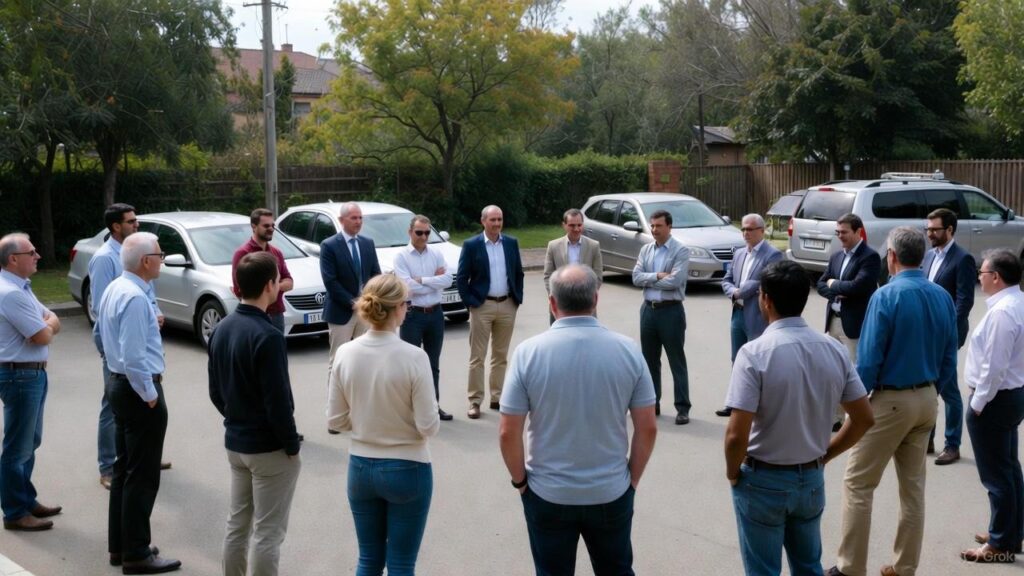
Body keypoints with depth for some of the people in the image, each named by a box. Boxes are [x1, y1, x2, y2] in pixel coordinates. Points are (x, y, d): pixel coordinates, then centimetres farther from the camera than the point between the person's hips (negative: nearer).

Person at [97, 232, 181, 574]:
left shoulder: (114, 289, 8)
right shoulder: (135, 298, -23)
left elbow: (101, 334, 20)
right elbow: (134, 357, -26)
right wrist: (150, 396, -17)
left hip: (119, 384, 10)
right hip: (139, 390, -10)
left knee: (124, 469, 17)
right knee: (142, 475, -2)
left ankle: (118, 546, 27)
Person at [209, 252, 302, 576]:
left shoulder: (221, 329, 4)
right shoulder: (267, 336, -22)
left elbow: (215, 392, 11)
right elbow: (278, 401, -21)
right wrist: (292, 444, -10)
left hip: (234, 443, 8)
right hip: (269, 448, -8)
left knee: (237, 523, 17)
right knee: (268, 533, 2)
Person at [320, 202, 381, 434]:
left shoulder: (368, 243, 9)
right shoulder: (329, 246, -7)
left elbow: (376, 274, 9)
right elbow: (330, 281, -13)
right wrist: (352, 302, -15)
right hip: (341, 312, -5)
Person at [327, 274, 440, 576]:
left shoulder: (345, 354, -7)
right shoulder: (413, 356, -19)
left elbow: (336, 420, 0)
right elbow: (428, 427, -15)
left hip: (361, 468, 4)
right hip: (407, 469, -4)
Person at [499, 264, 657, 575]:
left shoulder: (529, 352, -13)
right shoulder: (628, 350, -9)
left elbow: (508, 432, -11)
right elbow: (647, 428, -4)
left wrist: (520, 480, 4)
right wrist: (632, 478, 10)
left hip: (548, 495, -1)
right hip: (612, 493, 2)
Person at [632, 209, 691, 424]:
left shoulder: (680, 251, -8)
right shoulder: (646, 250, 9)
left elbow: (674, 281, -19)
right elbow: (636, 277, -1)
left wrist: (649, 280, -7)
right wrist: (657, 276, -15)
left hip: (671, 310, -6)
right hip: (648, 309, 6)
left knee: (676, 361, 0)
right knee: (649, 359, 13)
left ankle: (682, 408, 4)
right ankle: (652, 402, 24)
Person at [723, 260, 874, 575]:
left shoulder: (754, 353, -21)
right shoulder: (834, 350, -5)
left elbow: (737, 435, -24)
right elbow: (864, 419, 2)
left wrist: (733, 473, -6)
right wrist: (824, 455, 13)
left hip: (763, 481, -5)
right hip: (812, 479, 5)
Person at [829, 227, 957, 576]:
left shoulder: (886, 296, -17)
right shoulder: (943, 297, 1)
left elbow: (868, 359, -17)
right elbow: (950, 357, 6)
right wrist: (933, 391, 17)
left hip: (891, 401, -7)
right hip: (927, 401, 7)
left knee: (857, 484, 3)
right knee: (913, 486, 14)